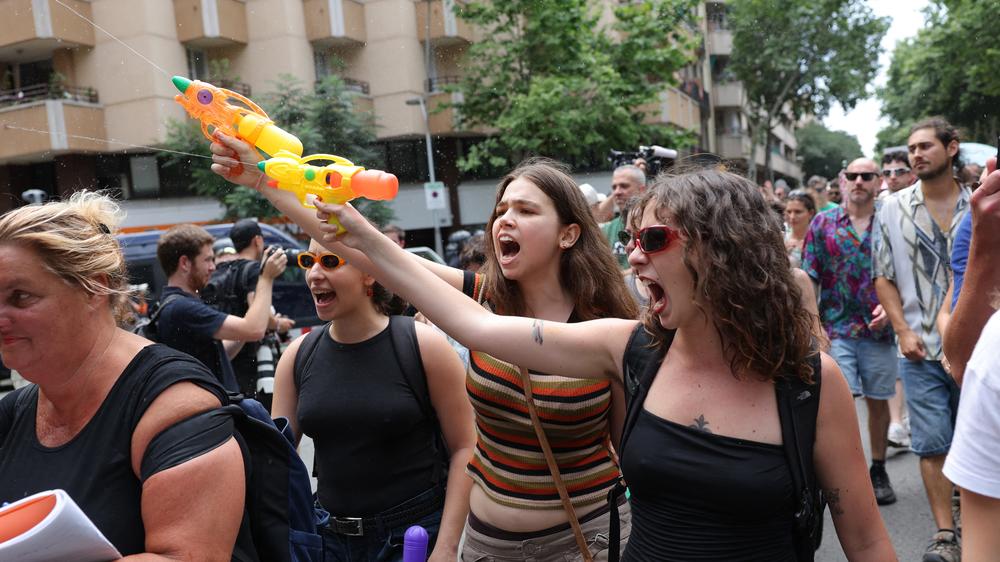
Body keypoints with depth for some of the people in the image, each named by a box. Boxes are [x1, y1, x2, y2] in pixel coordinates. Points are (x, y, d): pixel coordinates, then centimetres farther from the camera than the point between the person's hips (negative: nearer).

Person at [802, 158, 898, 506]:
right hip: (836, 328, -1)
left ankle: (878, 470, 28)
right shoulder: (824, 223, 2)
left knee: (878, 401, 11)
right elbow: (809, 278, 1)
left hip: (878, 329, 1)